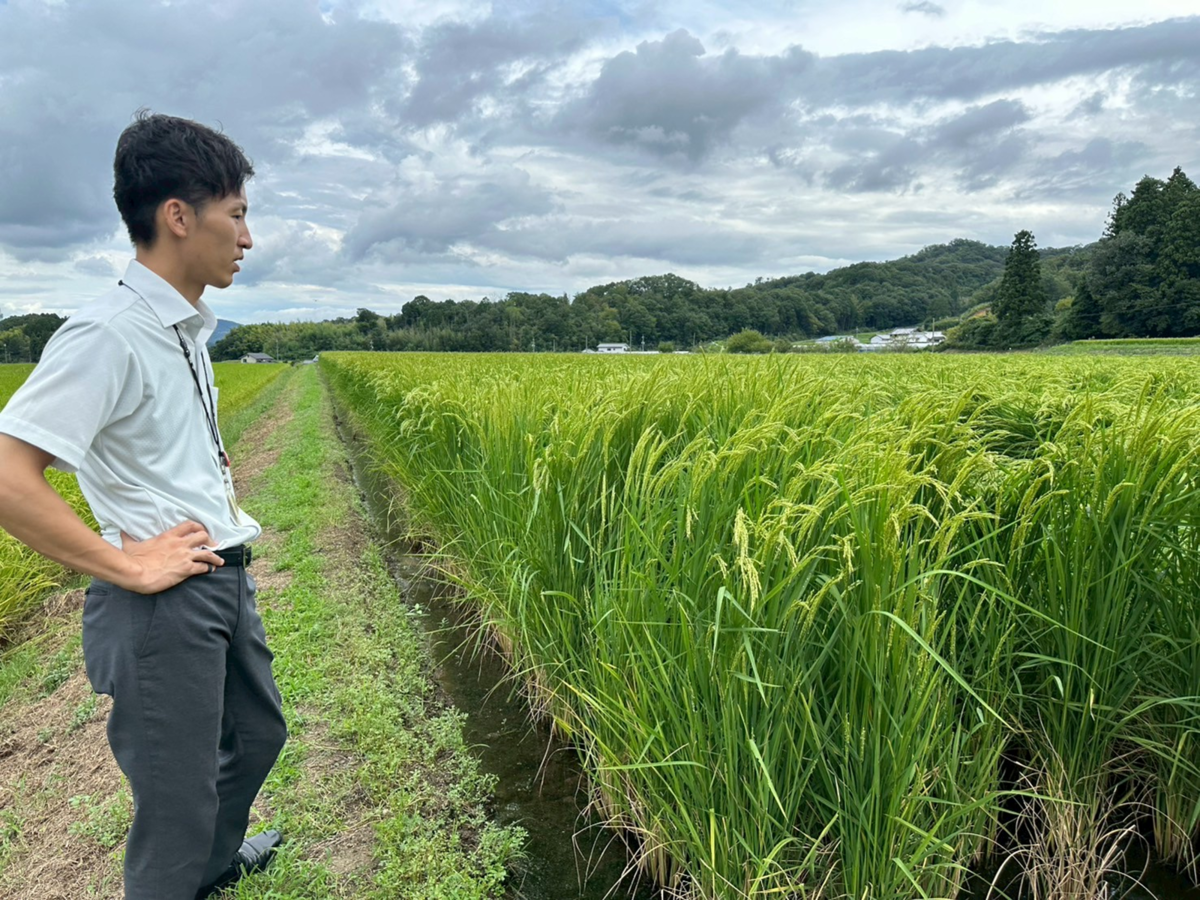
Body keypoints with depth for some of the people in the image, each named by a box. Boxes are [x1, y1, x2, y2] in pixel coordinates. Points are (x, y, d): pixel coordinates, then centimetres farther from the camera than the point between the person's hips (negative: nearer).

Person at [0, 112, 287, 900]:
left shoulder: (188, 329, 8)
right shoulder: (108, 335, -21)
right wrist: (125, 565, -21)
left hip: (228, 580, 9)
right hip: (163, 602, -9)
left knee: (259, 733, 26)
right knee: (177, 801, 6)